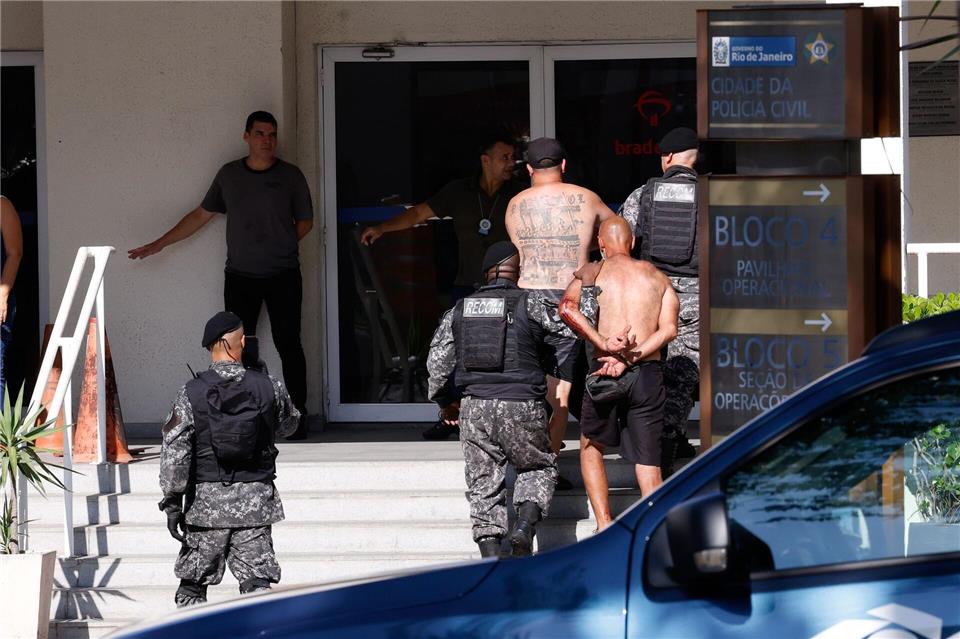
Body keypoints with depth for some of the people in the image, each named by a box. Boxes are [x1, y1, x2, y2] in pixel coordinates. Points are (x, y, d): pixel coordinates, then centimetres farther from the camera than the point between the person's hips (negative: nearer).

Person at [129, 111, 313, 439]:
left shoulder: (290, 176, -2)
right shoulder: (229, 175, 5)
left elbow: (305, 222, 8)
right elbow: (201, 215, 13)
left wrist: (278, 248, -4)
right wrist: (158, 244, 11)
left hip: (283, 276, -2)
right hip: (240, 276, 2)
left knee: (288, 344, -1)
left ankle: (297, 415, 6)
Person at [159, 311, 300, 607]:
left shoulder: (192, 393, -8)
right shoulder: (269, 387, -4)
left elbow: (174, 452, -9)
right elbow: (288, 424, 16)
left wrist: (172, 503, -3)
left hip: (206, 501, -1)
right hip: (255, 499, 1)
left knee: (192, 586, 11)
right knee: (257, 584, 1)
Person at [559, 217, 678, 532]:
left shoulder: (593, 271, 10)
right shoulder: (658, 277, 16)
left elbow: (567, 308, -11)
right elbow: (669, 328, 0)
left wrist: (603, 344, -13)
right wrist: (629, 359, -10)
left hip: (604, 375, -1)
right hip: (648, 374, 1)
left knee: (591, 447, 20)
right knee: (648, 462, 4)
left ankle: (604, 525, 6)